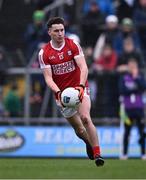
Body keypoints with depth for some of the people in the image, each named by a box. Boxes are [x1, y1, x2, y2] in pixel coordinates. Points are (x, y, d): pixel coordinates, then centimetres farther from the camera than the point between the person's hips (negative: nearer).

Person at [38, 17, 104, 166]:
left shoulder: (73, 45, -6)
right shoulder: (44, 53, -4)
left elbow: (83, 67, -14)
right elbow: (48, 77, -8)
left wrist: (81, 86, -31)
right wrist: (58, 92, -26)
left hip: (80, 89, -2)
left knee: (85, 118, -26)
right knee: (78, 129, 8)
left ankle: (97, 154, -24)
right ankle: (89, 143, 42)